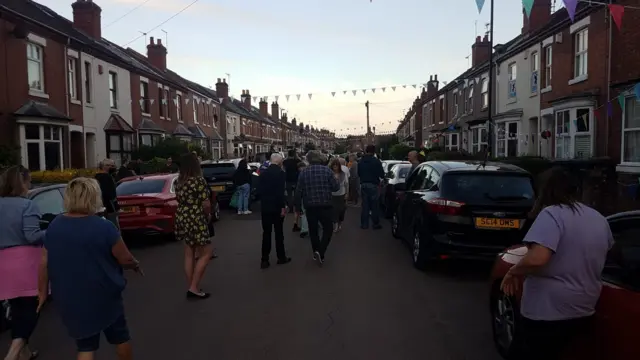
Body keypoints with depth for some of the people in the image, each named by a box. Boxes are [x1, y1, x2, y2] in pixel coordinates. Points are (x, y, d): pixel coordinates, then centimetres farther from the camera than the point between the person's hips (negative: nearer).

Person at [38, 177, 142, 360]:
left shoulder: (54, 226, -5)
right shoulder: (105, 227, -19)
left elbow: (44, 263, 1)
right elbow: (125, 259, -12)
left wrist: (43, 291, 14)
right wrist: (136, 265, 10)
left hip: (70, 300, 4)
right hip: (104, 296, -4)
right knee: (120, 336, 20)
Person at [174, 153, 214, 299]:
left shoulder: (180, 182, 7)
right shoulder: (199, 180, -16)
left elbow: (179, 200, 12)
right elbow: (206, 204, -16)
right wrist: (208, 205, 4)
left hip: (182, 218, 8)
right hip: (196, 220, -8)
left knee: (189, 254, 13)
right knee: (206, 253, 3)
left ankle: (191, 288, 19)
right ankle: (194, 288, 1)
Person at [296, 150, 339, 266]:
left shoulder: (303, 173, -3)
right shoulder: (326, 170, -8)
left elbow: (299, 191, 0)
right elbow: (336, 187, -5)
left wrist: (298, 205, 16)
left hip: (309, 206, 2)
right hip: (325, 205, -2)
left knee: (313, 230, 16)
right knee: (328, 228, 9)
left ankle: (316, 252, 25)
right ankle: (321, 252, -7)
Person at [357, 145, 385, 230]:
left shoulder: (360, 161, 4)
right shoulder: (376, 161, -12)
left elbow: (358, 173, 14)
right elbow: (382, 174, -8)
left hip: (363, 184, 4)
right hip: (373, 185, -4)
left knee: (365, 204, 9)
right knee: (374, 205, 3)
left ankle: (364, 224, 11)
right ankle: (376, 223, 7)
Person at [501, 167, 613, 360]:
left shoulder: (552, 214, -20)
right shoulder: (599, 220, 7)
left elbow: (536, 259, -33)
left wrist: (513, 272, -15)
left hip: (548, 313, -8)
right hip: (583, 311, 8)